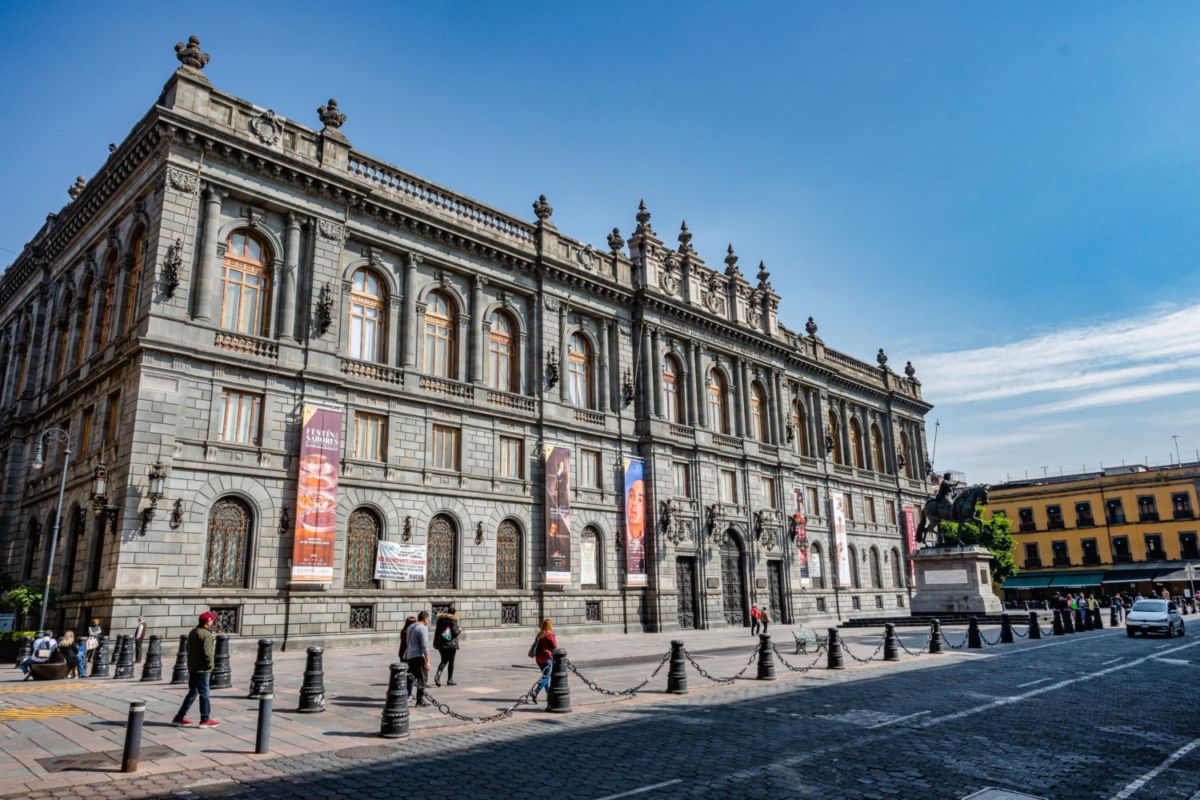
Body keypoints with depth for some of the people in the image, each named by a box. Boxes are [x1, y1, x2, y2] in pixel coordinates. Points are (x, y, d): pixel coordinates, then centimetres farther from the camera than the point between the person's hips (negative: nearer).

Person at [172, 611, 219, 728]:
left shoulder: (192, 632, 13)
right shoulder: (206, 635, -18)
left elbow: (189, 649, 19)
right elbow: (207, 653, -22)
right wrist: (210, 666, -11)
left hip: (192, 667, 9)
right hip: (202, 669, -9)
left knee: (192, 692, 17)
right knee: (204, 693, -2)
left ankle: (180, 717, 20)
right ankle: (205, 719, 4)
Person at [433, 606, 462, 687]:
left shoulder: (441, 619, 6)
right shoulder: (453, 620, -9)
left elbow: (437, 631, 8)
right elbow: (455, 632, -15)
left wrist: (435, 642, 14)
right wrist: (460, 630, 7)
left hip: (441, 644, 4)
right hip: (451, 644, -4)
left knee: (444, 660, 13)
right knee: (451, 661, 8)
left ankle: (438, 675, -9)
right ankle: (449, 680, 11)